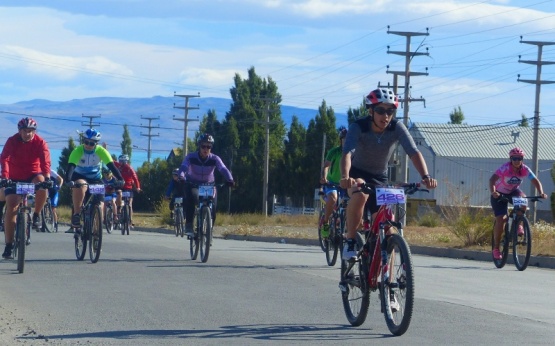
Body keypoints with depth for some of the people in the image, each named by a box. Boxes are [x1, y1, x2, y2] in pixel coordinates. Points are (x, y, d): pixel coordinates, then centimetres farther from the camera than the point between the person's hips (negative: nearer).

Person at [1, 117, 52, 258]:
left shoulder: (40, 142, -13)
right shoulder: (12, 141, -14)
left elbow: (45, 160, -25)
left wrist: (47, 176, -43)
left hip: (32, 176, 0)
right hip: (15, 178, 0)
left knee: (42, 183, -35)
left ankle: (36, 215, -11)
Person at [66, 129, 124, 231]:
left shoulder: (101, 151, -18)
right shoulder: (78, 151, -23)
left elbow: (111, 165, -26)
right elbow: (70, 166, -35)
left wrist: (120, 179, -40)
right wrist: (68, 180, -53)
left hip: (95, 179, 3)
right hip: (79, 177, -3)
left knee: (100, 202, -11)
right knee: (80, 187, -37)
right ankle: (76, 215, -27)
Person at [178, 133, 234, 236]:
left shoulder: (214, 159, -16)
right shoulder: (191, 157, -17)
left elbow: (223, 169, -30)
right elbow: (183, 167, -33)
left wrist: (230, 180, -50)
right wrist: (181, 177, -55)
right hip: (193, 184, -2)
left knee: (212, 208, -13)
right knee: (191, 198, -34)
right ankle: (189, 225, -24)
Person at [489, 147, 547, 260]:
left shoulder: (525, 169, -16)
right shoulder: (505, 168, -28)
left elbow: (536, 181, -18)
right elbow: (492, 180, -39)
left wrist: (541, 193, -36)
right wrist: (493, 192, -57)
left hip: (513, 191, 3)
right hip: (500, 194, -3)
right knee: (501, 219, -15)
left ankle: (518, 225, -9)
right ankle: (496, 248, -4)